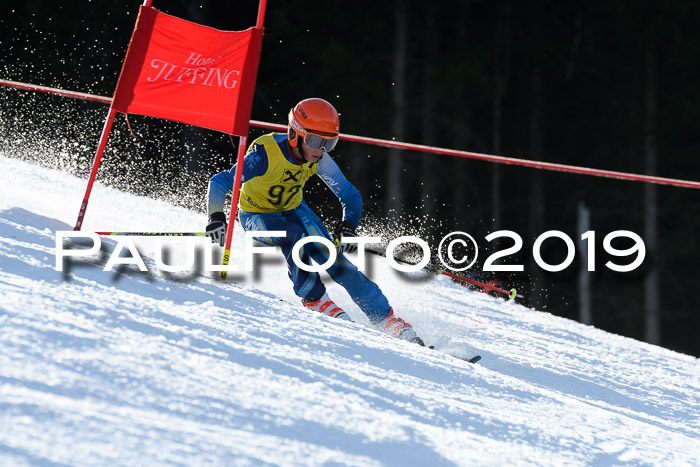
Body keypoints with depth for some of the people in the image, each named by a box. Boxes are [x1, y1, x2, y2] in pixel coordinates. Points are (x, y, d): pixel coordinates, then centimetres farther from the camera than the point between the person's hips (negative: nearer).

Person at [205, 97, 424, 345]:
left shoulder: (319, 159, -18)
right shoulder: (266, 155, -34)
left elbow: (350, 196, -8)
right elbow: (219, 182, -29)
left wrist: (347, 228, -25)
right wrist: (216, 218, -43)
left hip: (293, 209, 4)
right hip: (257, 215, -4)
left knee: (333, 258, -13)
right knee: (295, 236, -36)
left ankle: (386, 319, -7)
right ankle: (313, 299, -16)